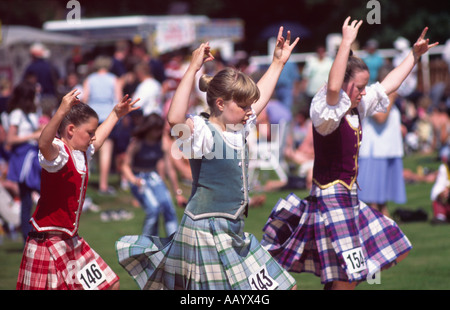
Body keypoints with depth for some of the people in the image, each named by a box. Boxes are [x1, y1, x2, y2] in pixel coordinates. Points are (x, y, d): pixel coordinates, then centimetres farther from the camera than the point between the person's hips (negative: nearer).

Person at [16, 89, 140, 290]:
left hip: (71, 241, 10)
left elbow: (98, 139, 35)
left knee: (110, 284, 12)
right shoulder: (58, 152, -17)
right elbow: (44, 144, -42)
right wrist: (61, 112, -55)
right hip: (48, 242, -9)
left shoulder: (82, 153, 11)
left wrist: (116, 114, 43)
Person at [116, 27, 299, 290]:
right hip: (206, 231, -9)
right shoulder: (203, 134, -16)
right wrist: (193, 69, -36)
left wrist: (278, 63, 33)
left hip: (233, 232, 9)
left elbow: (260, 98, 29)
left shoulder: (238, 129, 11)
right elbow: (175, 120, -38)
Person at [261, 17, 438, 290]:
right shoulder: (326, 110, -15)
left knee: (352, 274, 11)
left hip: (349, 196, 9)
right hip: (330, 194, -9)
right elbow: (333, 88, -38)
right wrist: (346, 42, -36)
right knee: (344, 279, -10)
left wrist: (415, 55, 22)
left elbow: (389, 84, 21)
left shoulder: (356, 109, 9)